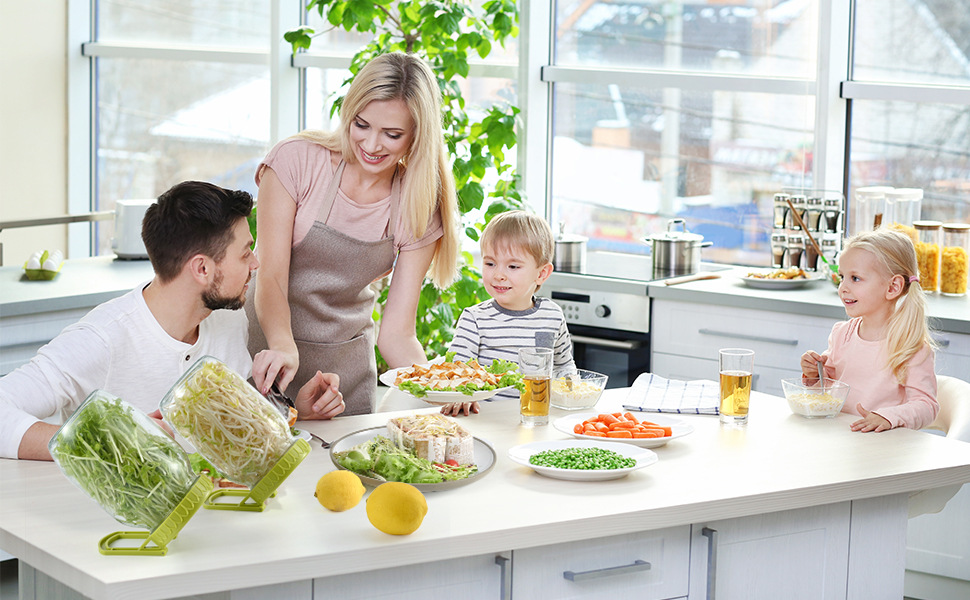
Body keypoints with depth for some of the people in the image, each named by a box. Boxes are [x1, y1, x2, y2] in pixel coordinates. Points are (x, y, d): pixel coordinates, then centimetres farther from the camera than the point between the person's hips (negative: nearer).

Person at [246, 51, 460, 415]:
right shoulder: (296, 161, -13)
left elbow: (396, 333, -8)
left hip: (347, 367, 3)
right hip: (268, 351, -3)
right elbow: (270, 276, -18)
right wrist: (283, 346, -38)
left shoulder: (419, 210, -6)